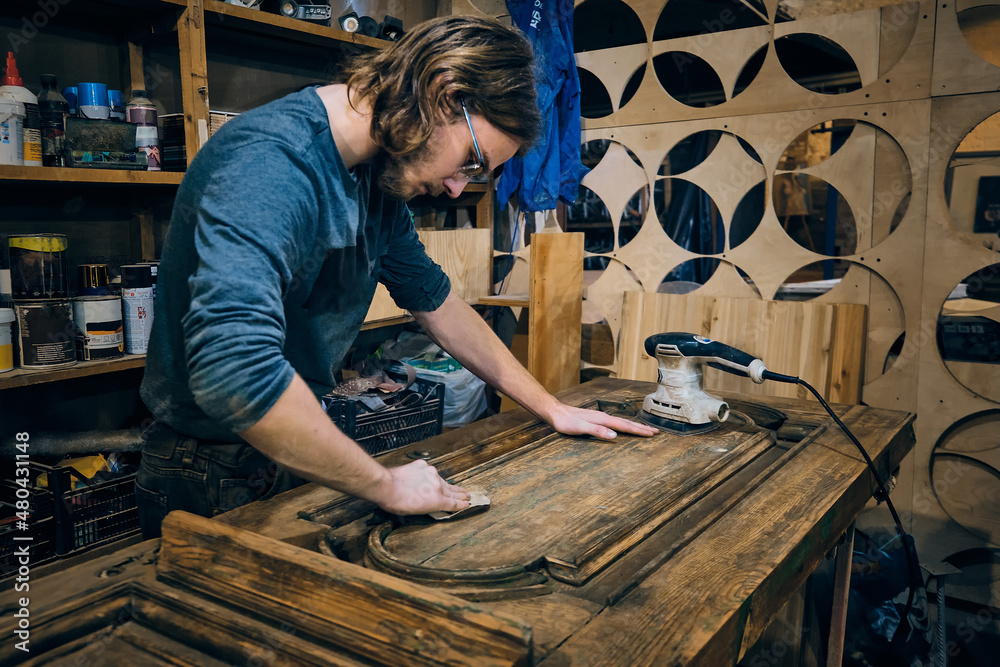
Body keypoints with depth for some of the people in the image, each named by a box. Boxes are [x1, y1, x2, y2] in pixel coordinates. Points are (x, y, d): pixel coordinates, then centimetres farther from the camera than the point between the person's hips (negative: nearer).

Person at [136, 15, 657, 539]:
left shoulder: (379, 180, 0)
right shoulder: (270, 161, -29)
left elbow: (436, 302, 12)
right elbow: (234, 368, -42)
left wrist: (551, 408, 14)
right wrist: (387, 485, -30)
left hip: (294, 457, 7)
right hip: (211, 481, -7)